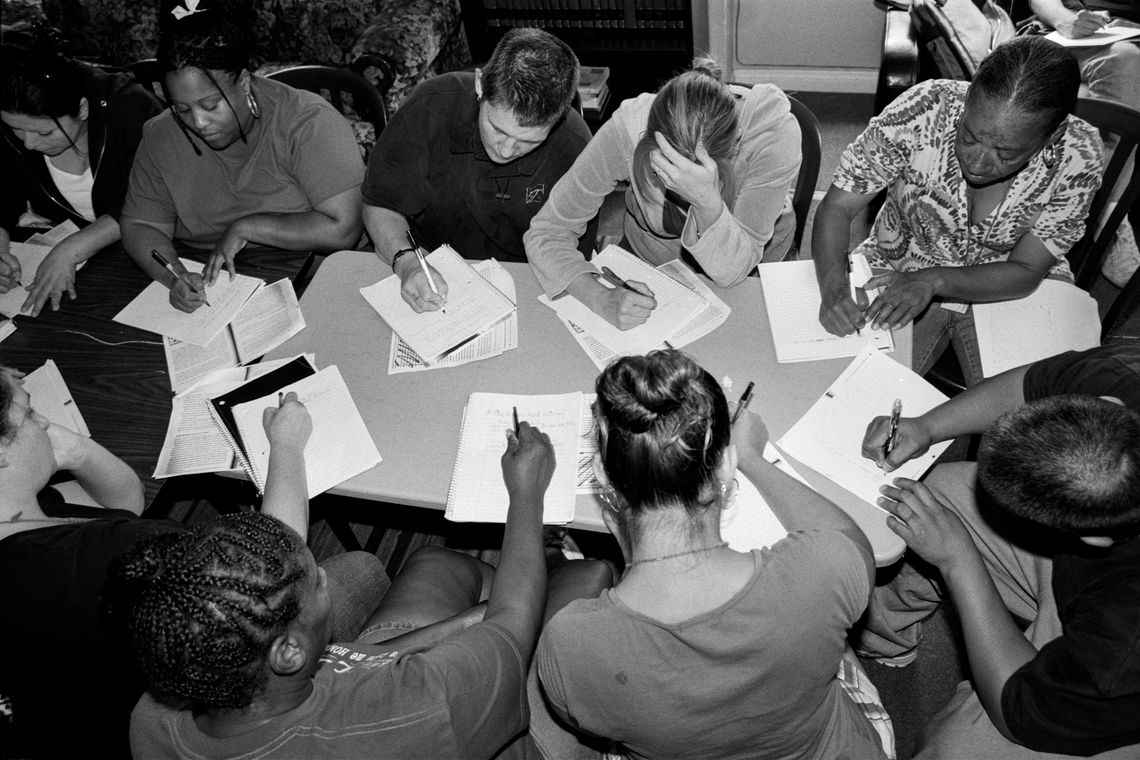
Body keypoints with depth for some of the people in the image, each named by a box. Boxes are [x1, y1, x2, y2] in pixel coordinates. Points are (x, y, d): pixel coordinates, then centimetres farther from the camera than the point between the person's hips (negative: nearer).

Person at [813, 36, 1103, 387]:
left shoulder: (1077, 156, -22)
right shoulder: (926, 108, -25)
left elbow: (1026, 272, -16)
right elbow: (837, 207, -19)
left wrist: (935, 281, -34)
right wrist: (834, 288, -38)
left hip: (1005, 289, 2)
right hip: (899, 277, -1)